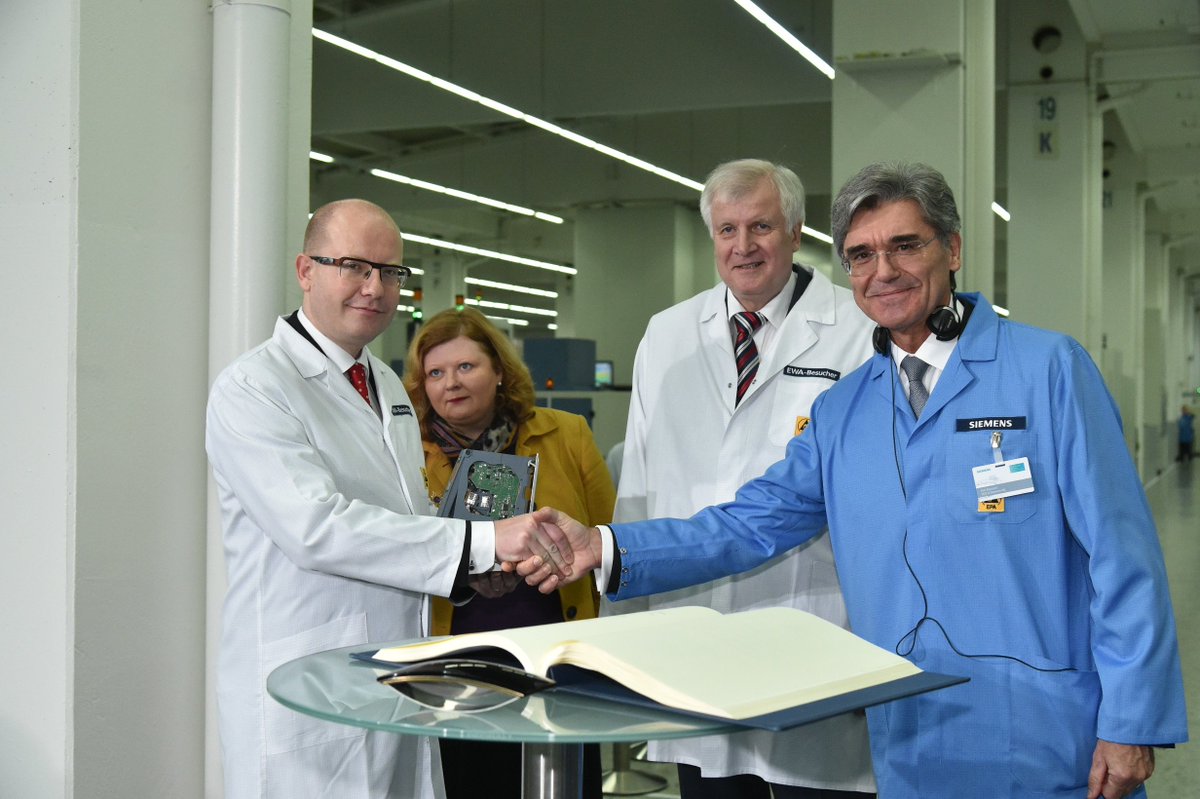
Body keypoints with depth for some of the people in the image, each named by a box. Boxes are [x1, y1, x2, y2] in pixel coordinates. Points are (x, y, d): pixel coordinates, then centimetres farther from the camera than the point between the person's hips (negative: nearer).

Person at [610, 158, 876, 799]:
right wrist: (624, 621, 13)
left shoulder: (856, 335, -3)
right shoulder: (665, 337, 11)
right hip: (691, 620, 4)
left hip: (816, 632, -4)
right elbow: (638, 488, 13)